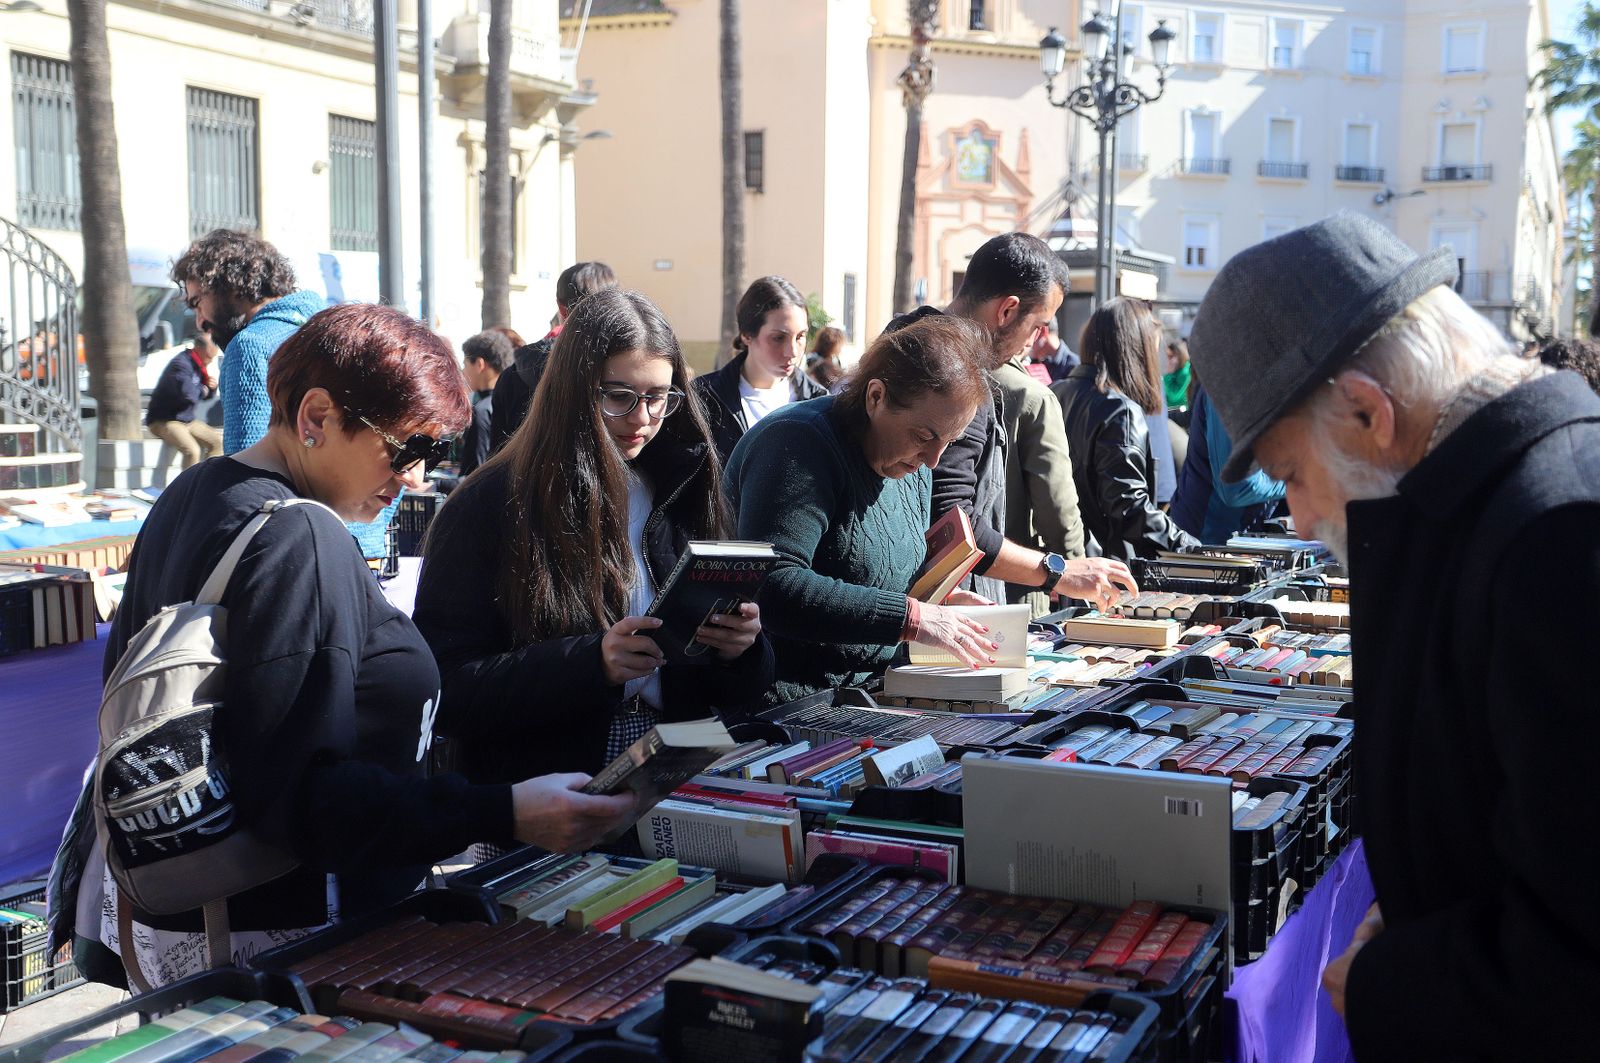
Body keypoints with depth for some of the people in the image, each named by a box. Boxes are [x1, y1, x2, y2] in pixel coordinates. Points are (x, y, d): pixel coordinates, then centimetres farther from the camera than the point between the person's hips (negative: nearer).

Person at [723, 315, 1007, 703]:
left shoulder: (912, 464, 11)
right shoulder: (799, 444, -17)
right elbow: (773, 588, -29)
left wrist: (939, 597, 3)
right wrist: (910, 616, -27)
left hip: (868, 693, 7)